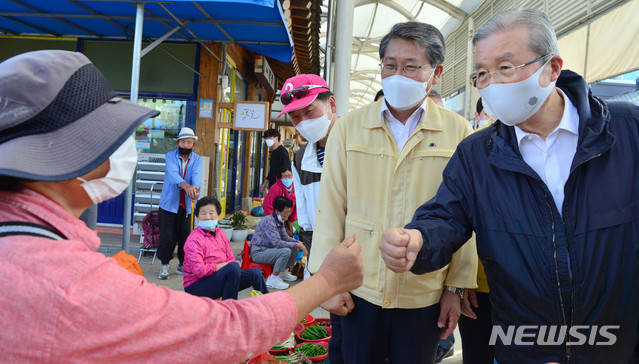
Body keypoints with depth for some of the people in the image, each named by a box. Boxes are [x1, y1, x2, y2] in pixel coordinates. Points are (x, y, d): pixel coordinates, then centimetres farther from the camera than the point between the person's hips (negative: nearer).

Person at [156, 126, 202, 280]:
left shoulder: (197, 159, 3)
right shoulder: (170, 156, -4)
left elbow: (197, 175, -17)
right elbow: (172, 173, -24)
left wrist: (195, 188, -41)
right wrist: (186, 185, -44)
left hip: (186, 205, 2)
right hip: (169, 203, -2)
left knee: (185, 236, 4)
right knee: (167, 236, -5)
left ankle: (183, 264, 23)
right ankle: (165, 265, 14)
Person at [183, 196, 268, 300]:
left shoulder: (221, 234, 10)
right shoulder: (194, 240, -16)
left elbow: (231, 259, 11)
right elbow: (199, 271, -24)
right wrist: (223, 265, -16)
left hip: (217, 277, 8)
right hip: (195, 286, -8)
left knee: (255, 273, -2)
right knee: (233, 267, -31)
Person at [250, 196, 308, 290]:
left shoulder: (280, 222, 5)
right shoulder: (269, 221, -25)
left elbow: (286, 237, 14)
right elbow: (277, 243, -32)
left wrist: (298, 243, -4)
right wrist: (297, 244, -26)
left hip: (268, 248, 9)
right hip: (258, 252, -9)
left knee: (295, 248, 3)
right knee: (285, 251, -29)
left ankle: (283, 272, 19)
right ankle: (273, 279, -17)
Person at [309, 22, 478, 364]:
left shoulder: (458, 132, -3)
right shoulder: (349, 126, 0)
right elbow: (331, 208, 0)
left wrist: (456, 287, 1)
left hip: (425, 296, 0)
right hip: (359, 290, 1)